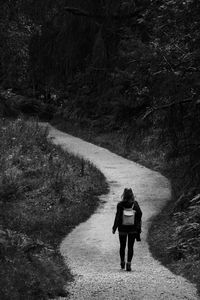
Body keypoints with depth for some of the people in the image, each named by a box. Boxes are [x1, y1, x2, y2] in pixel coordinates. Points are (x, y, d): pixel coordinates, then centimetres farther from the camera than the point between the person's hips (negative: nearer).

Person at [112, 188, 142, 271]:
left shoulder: (120, 205, -10)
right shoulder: (135, 204, -5)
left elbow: (117, 217, -11)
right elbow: (139, 214, -3)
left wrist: (114, 227, -2)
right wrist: (138, 228, 7)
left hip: (122, 228, 0)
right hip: (133, 228, 0)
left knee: (122, 246, 16)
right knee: (130, 247, 4)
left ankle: (122, 263, 27)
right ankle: (128, 264, -8)